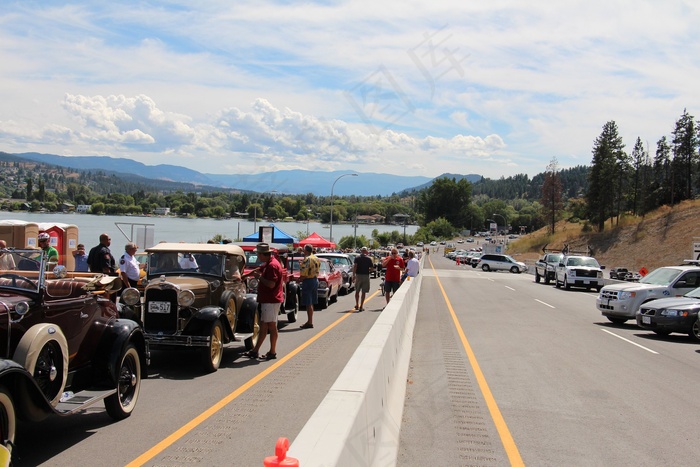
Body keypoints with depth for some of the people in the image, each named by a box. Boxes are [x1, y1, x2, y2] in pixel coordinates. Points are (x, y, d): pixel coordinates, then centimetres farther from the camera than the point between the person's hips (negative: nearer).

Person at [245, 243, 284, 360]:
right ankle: (255, 351, 17)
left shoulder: (272, 265, -19)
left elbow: (271, 284, -26)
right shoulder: (268, 264, 13)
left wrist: (259, 277, -13)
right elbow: (258, 270, 31)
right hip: (266, 300, 10)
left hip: (271, 301, -10)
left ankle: (272, 352, 5)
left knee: (271, 325, -2)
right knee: (264, 325, 12)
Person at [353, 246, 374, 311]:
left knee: (357, 291, 16)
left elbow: (354, 266, -13)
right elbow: (372, 269, 0)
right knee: (363, 292, 4)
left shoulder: (357, 258, 0)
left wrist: (353, 275, -11)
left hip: (358, 275, 1)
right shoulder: (369, 259, 0)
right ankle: (361, 306, 1)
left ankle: (357, 305, 19)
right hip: (366, 276, -1)